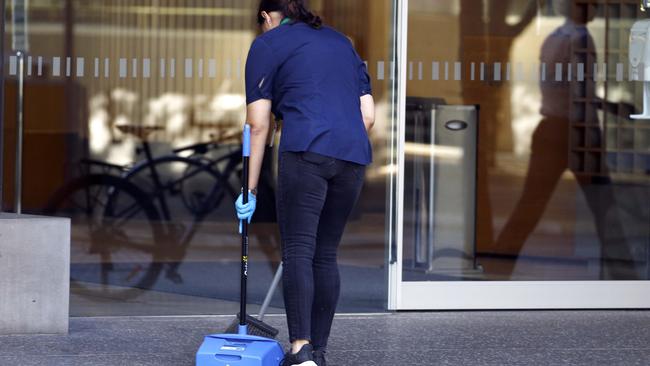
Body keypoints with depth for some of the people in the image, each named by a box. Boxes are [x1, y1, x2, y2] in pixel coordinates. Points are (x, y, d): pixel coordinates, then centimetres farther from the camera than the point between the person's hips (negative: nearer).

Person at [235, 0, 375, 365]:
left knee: (299, 251, -8)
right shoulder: (341, 41, 28)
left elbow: (259, 126, 7)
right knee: (326, 254, 10)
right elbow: (368, 113, 20)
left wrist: (251, 188, 11)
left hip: (306, 152, -5)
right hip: (354, 155, 5)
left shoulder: (268, 44, 12)